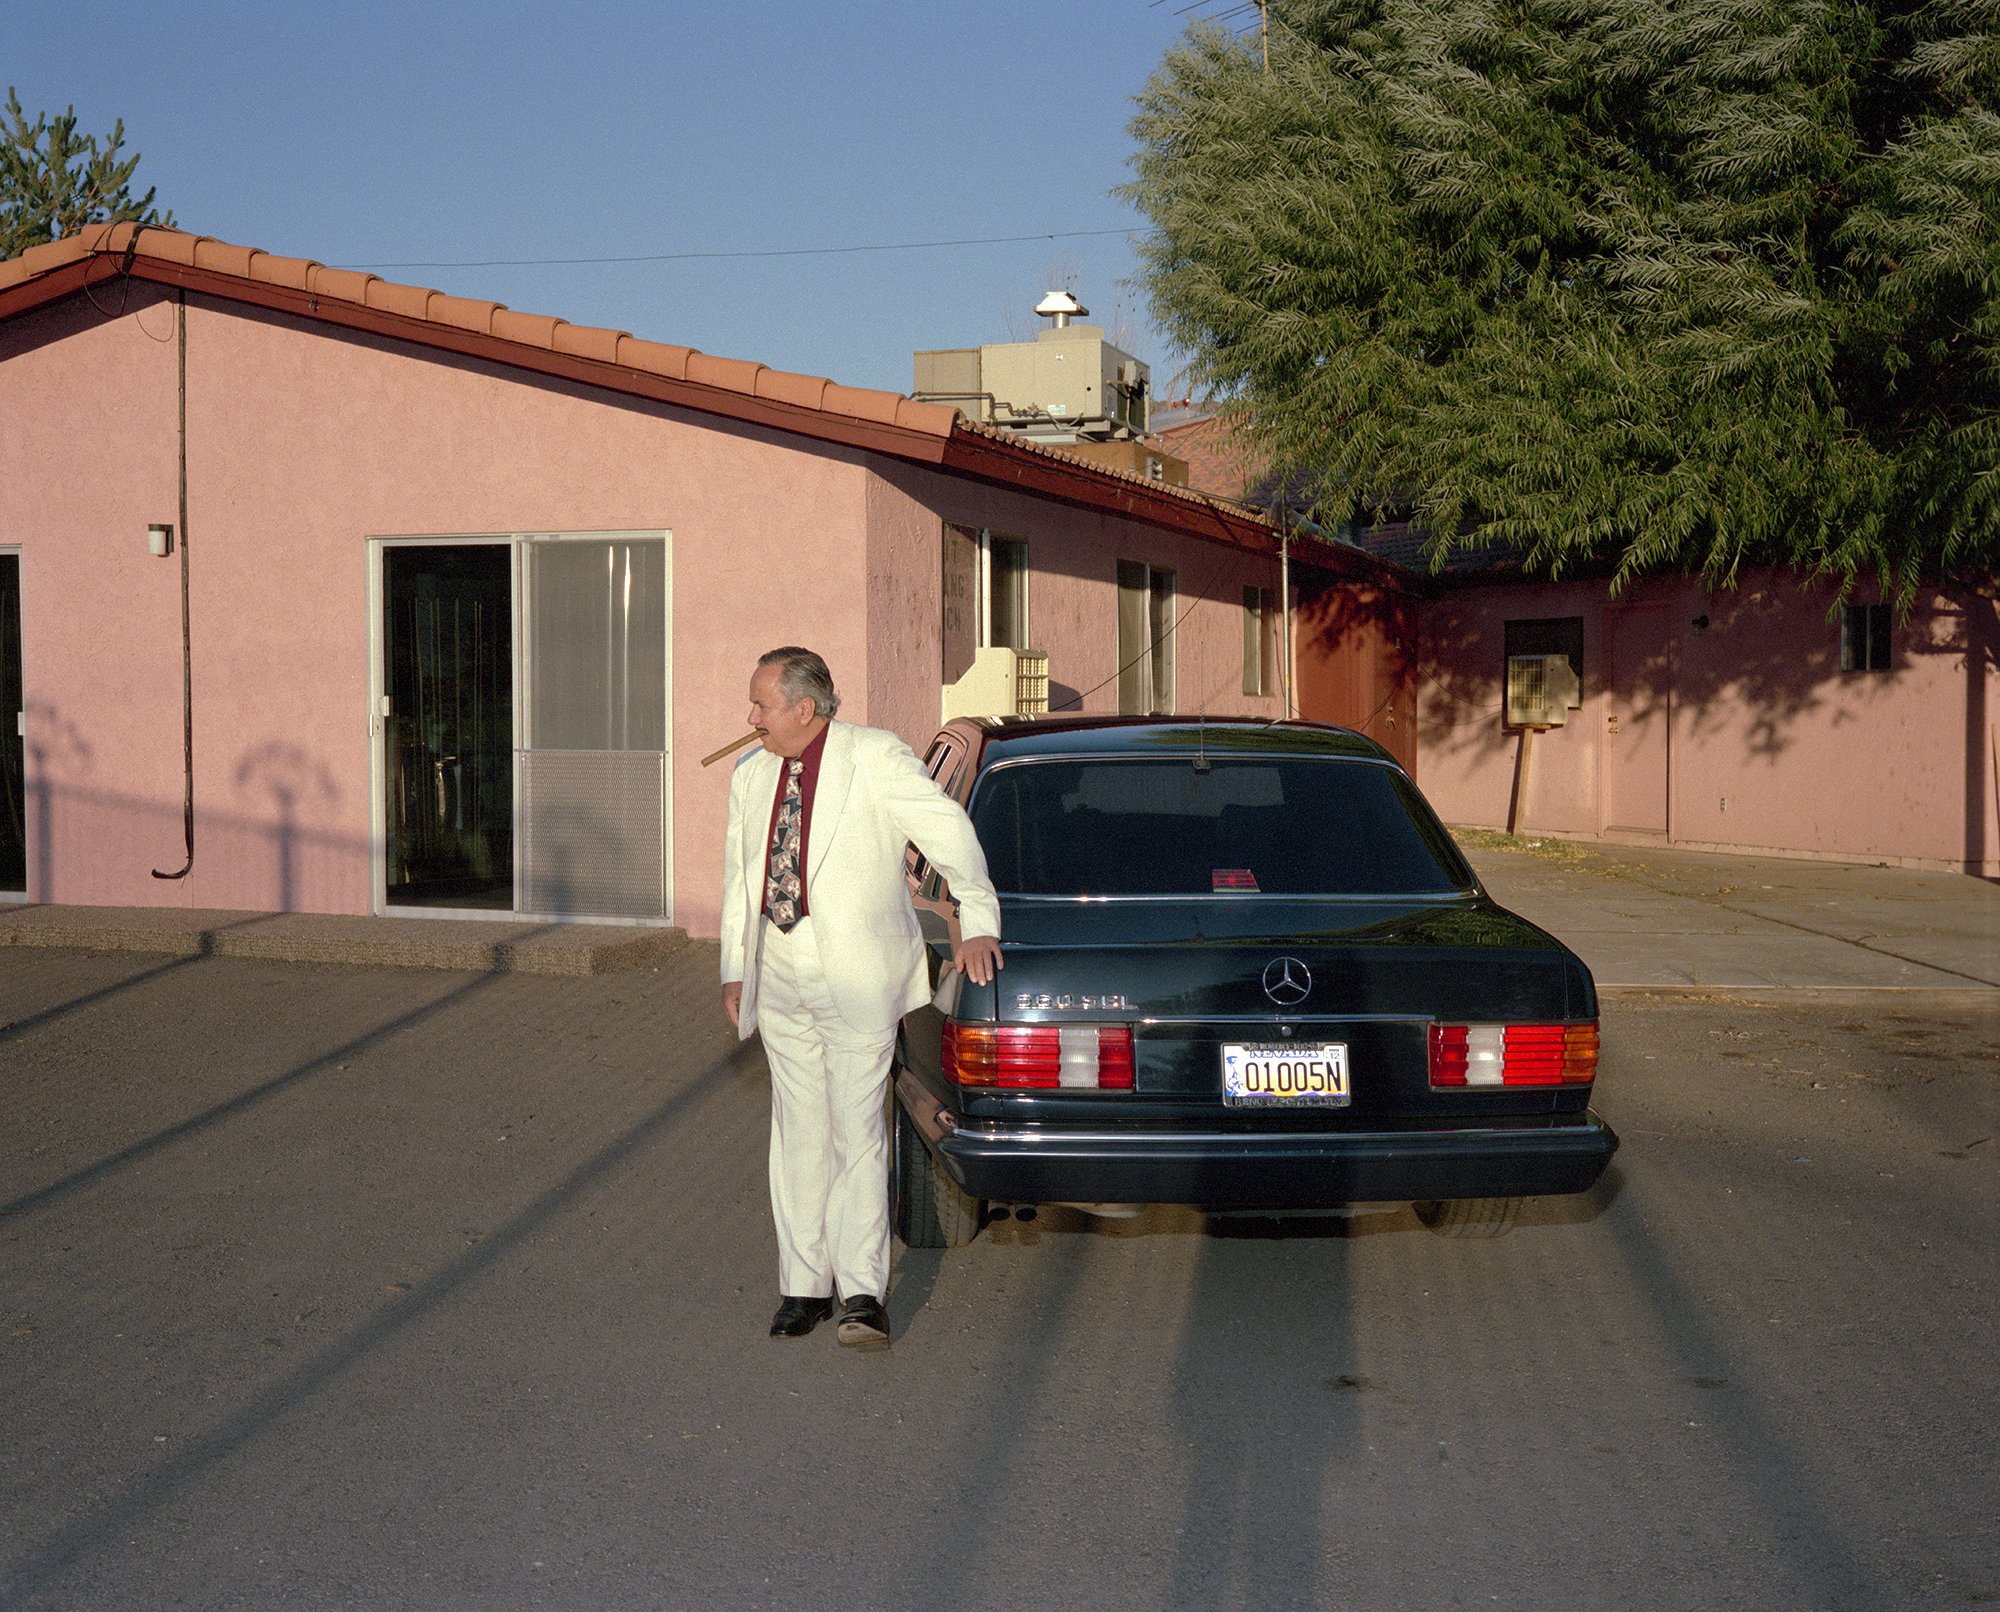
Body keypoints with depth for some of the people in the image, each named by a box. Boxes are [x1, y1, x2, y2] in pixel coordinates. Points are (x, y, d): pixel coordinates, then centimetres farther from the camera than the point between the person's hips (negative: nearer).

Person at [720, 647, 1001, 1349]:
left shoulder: (875, 757, -7)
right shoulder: (750, 776, 12)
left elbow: (949, 830, -8)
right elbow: (739, 877, 19)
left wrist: (977, 924, -14)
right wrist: (734, 969, 15)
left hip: (856, 974, -5)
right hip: (779, 975, 6)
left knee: (856, 1131, -6)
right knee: (798, 1132, 9)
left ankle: (863, 1293, -1)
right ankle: (803, 1286, 17)